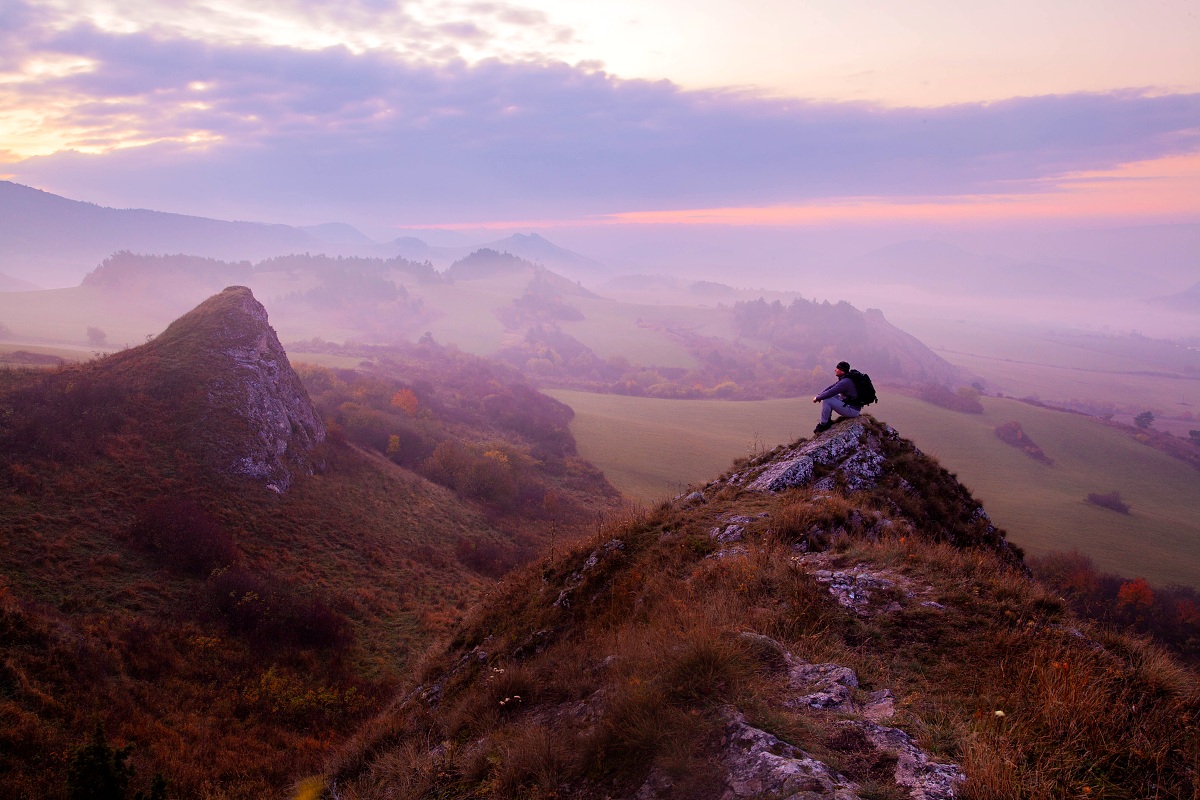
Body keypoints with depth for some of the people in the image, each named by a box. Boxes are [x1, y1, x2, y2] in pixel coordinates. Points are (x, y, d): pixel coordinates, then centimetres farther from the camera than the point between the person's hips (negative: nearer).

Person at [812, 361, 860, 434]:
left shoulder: (845, 382, -25)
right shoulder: (844, 379, 6)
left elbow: (830, 392, -25)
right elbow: (832, 387, 12)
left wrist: (817, 398, -11)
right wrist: (820, 395, 1)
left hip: (852, 410, -10)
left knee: (826, 400, -18)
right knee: (829, 396, 15)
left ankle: (823, 424, -5)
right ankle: (828, 420, 18)